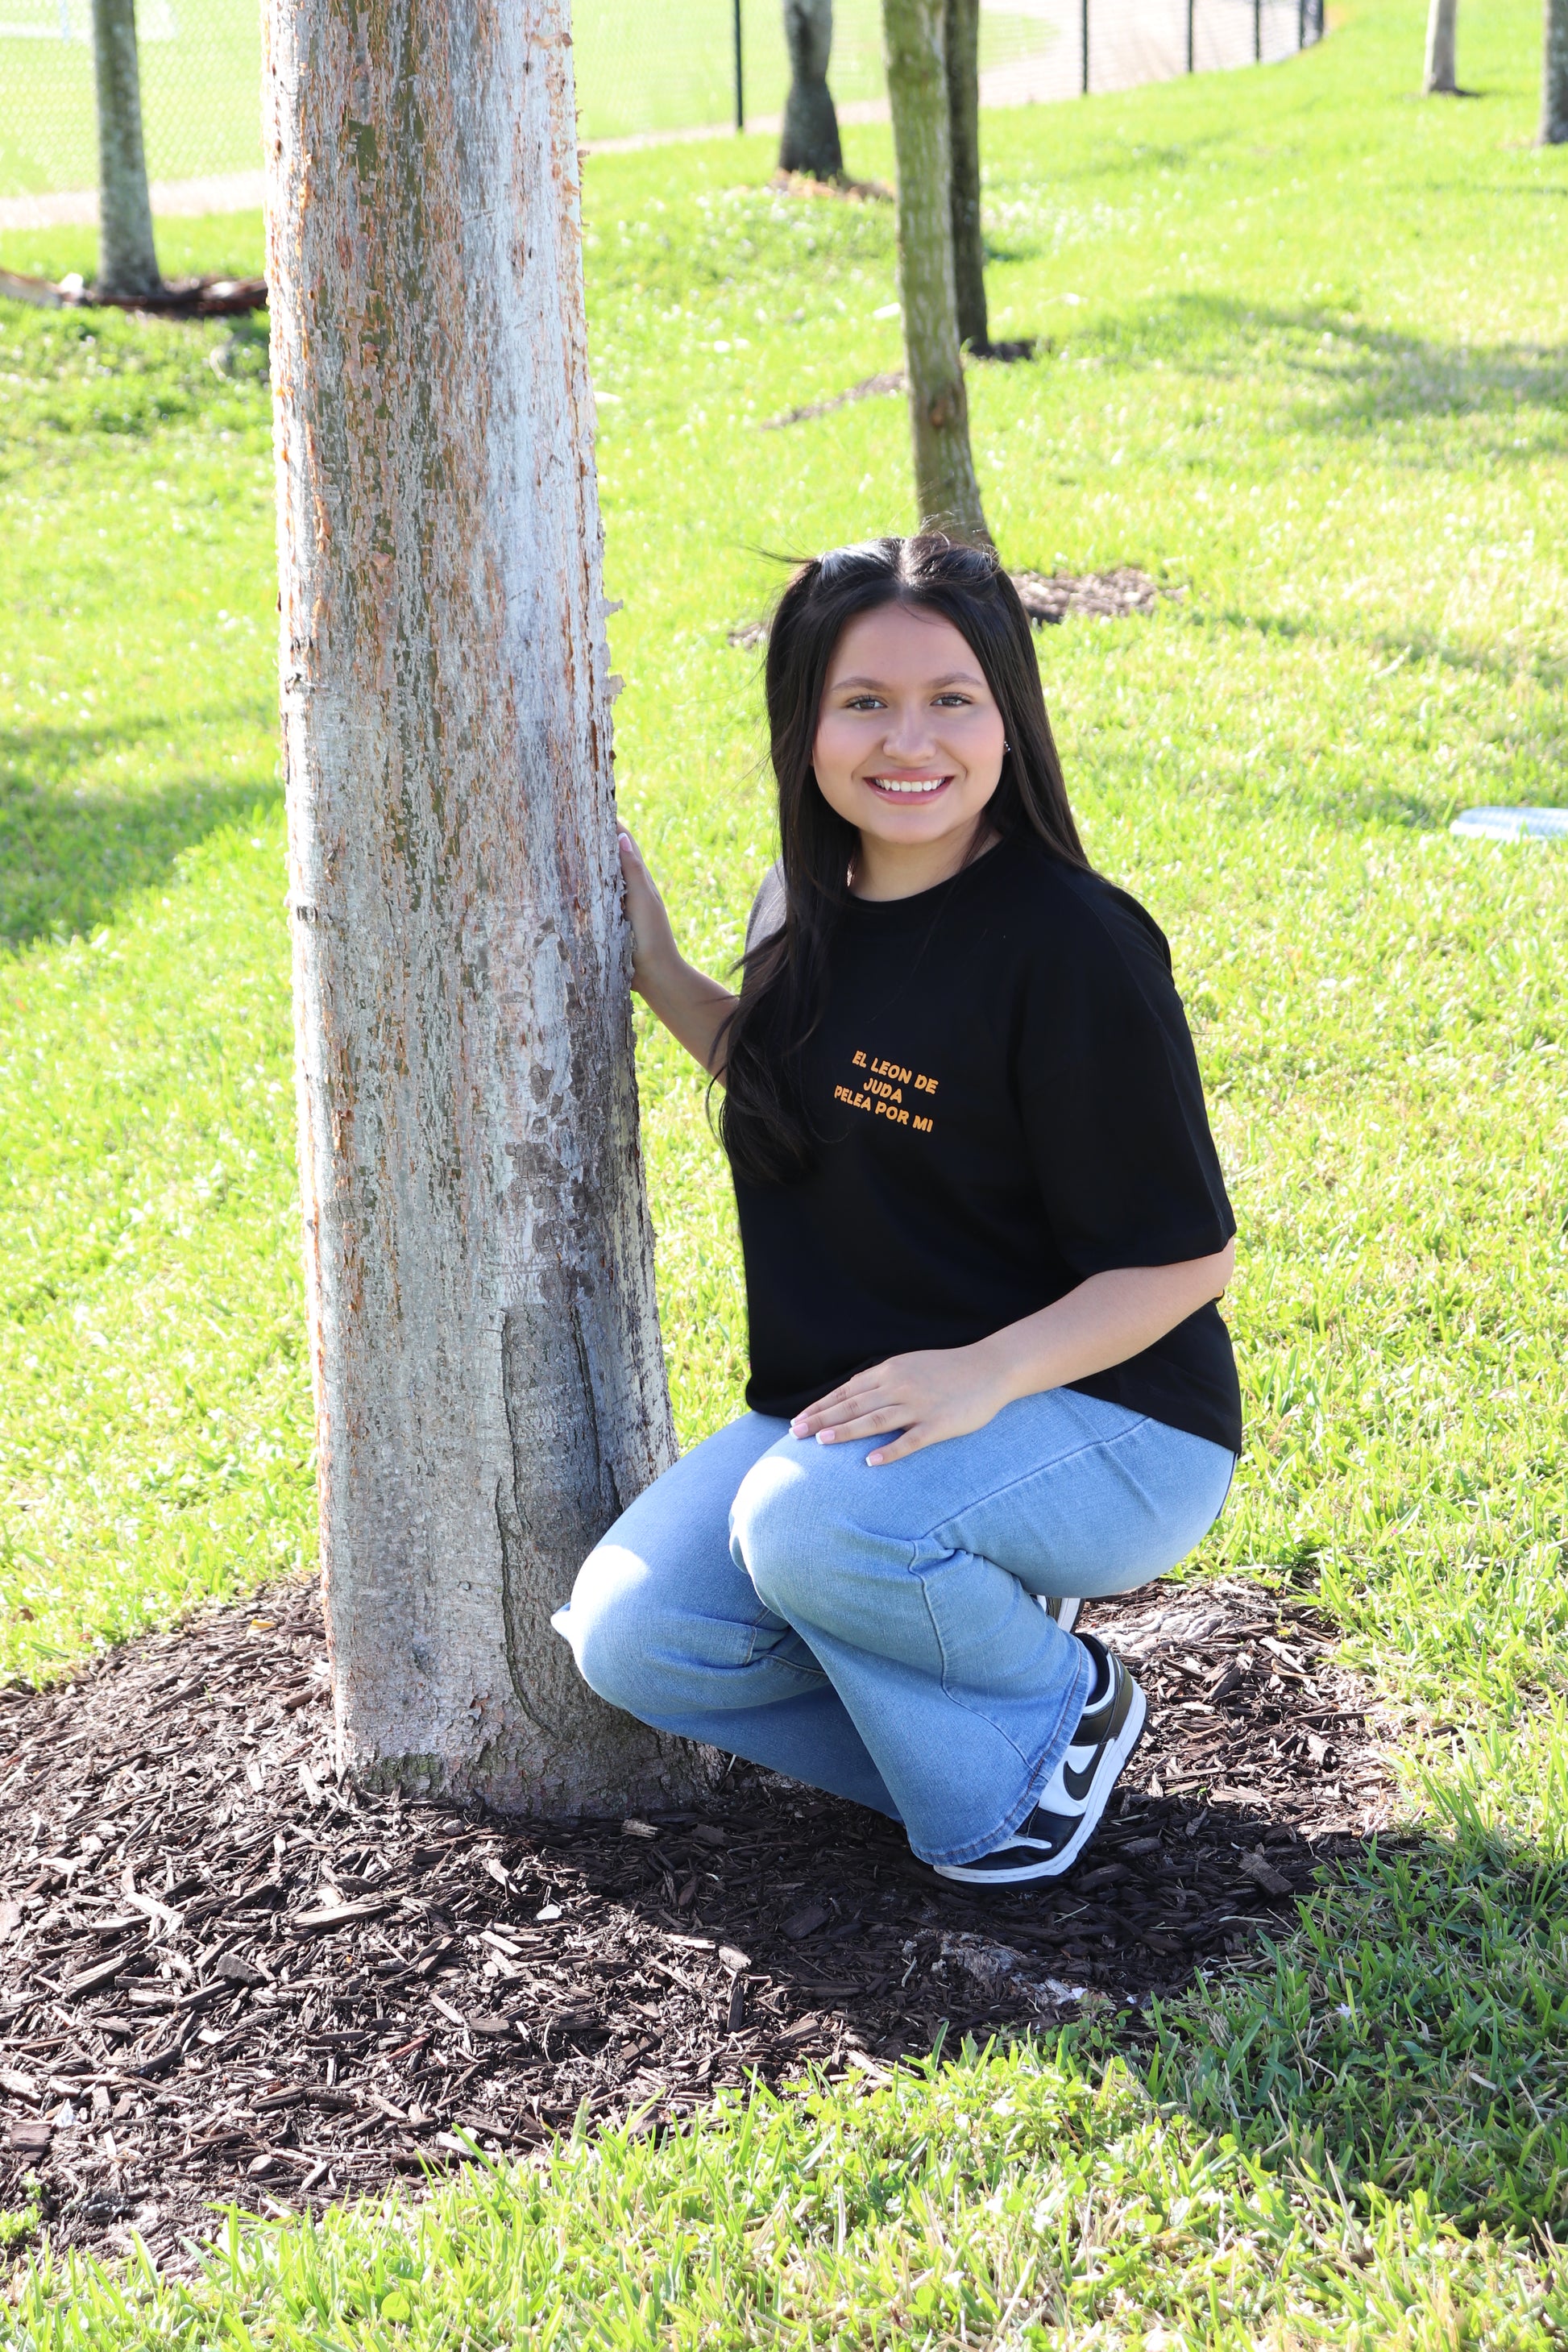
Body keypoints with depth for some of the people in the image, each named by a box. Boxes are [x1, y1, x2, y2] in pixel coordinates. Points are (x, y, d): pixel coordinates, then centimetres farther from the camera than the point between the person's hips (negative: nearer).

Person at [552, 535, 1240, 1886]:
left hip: (1106, 1421, -7)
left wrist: (988, 1373, -31)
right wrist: (657, 972, 11)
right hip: (844, 1410, 7)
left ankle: (1054, 1715, -3)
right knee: (629, 1639, -10)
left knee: (815, 1526, -34)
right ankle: (977, 1634, 10)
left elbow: (1184, 1258, -17)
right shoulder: (809, 908, 2)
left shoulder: (1070, 943, -20)